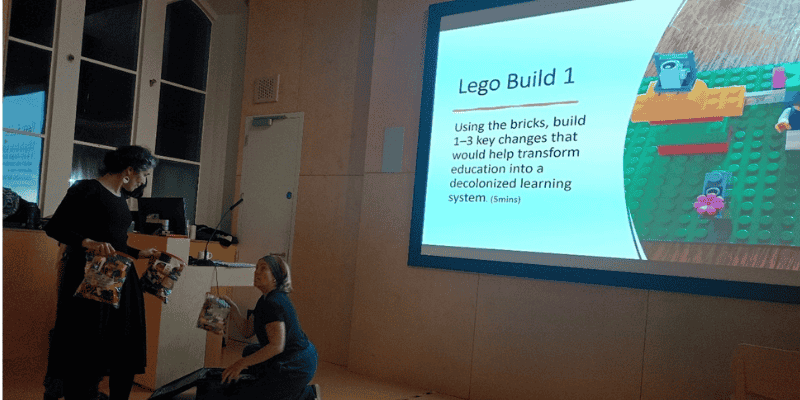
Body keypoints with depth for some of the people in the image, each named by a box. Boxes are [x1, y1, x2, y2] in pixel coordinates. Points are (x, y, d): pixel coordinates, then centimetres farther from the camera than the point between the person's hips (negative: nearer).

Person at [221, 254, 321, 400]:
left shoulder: (273, 303, -21)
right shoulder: (267, 299, 11)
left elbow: (277, 346, -28)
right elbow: (247, 331, 15)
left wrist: (241, 364, -24)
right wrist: (233, 308, 2)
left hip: (295, 369, -10)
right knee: (250, 352, 31)